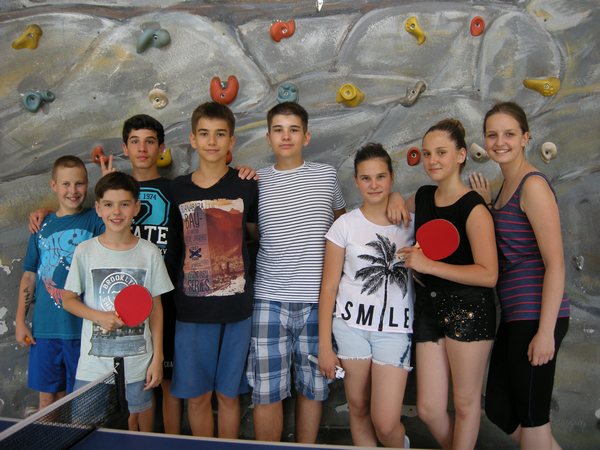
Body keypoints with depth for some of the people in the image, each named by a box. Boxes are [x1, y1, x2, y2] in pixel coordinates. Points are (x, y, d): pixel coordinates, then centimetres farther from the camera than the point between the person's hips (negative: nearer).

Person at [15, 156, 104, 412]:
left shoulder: (95, 220, -1)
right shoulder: (43, 226, 9)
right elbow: (29, 276, 13)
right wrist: (20, 321, 9)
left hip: (83, 327, -3)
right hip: (45, 329, 3)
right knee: (48, 397, 14)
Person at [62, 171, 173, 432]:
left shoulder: (149, 252, -3)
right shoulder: (85, 251, -3)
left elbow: (156, 309, 1)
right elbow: (68, 300, 4)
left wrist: (157, 358, -1)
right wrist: (100, 317, -14)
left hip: (137, 362, 0)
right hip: (93, 364, 0)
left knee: (134, 425, 10)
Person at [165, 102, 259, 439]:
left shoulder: (246, 186, -2)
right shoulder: (178, 189, 3)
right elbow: (171, 246, 10)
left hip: (236, 307, -1)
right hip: (192, 308, 1)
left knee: (228, 394, 12)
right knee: (197, 395, 12)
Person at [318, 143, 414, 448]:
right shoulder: (345, 225, 0)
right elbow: (329, 286, 0)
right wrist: (324, 345, -2)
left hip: (396, 330, 0)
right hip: (352, 326, 0)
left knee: (385, 424, -2)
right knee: (358, 409, 9)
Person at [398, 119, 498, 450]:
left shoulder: (474, 209, -14)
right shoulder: (421, 197, 6)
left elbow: (488, 274, -20)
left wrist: (428, 265, -22)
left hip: (469, 309, -6)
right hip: (428, 307, 6)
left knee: (465, 404, 10)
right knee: (428, 410, 10)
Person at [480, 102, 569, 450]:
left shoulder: (533, 185, -13)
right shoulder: (506, 186, 13)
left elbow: (555, 264, -17)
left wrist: (546, 332, -19)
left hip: (536, 317, -9)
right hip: (514, 316, 9)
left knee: (531, 417, 6)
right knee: (498, 408, 18)